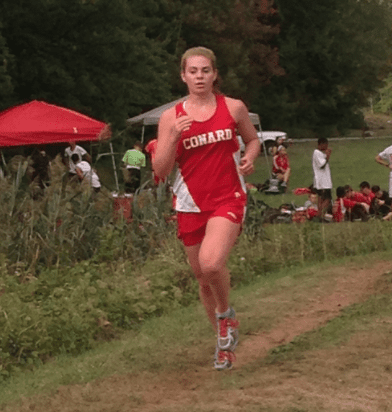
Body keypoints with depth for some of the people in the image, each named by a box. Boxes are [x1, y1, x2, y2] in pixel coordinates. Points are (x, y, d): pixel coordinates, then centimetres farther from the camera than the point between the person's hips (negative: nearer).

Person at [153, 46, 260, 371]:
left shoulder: (233, 108, 1)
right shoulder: (171, 118, 0)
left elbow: (253, 139, 19)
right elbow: (161, 171, -3)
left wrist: (249, 158, -3)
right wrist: (174, 137, -18)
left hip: (228, 199, -2)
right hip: (191, 204, 2)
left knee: (211, 264, -27)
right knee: (203, 278, 11)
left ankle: (226, 315, 4)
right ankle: (225, 342, 32)